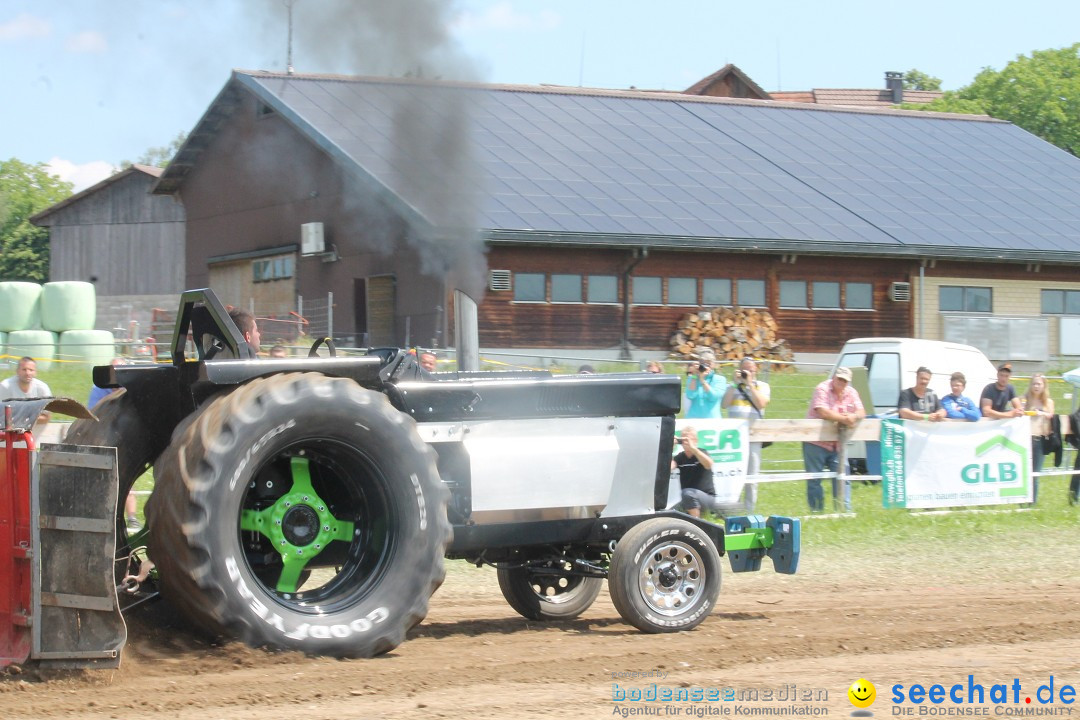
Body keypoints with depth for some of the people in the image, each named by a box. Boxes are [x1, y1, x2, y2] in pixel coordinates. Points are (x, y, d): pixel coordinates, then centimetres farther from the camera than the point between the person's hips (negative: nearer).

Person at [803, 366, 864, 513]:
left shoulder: (851, 393, 8)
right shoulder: (822, 389, -10)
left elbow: (861, 412, 2)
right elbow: (823, 412, -22)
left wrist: (854, 416, -22)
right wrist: (843, 419, -23)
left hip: (837, 444, 5)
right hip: (816, 442, -5)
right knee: (814, 479, -1)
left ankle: (845, 510, 4)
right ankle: (817, 511, 6)